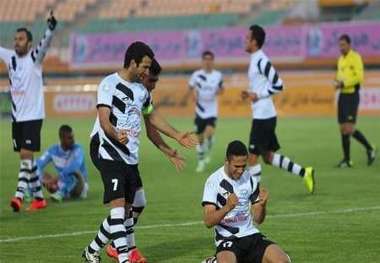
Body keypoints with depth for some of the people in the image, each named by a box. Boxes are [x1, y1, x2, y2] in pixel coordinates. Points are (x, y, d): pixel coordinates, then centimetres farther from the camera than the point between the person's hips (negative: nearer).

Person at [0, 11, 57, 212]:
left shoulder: (34, 57, -8)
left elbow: (45, 44, -25)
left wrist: (50, 29, -44)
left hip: (33, 116, -6)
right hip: (16, 116, 6)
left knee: (26, 155, -13)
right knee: (25, 157, 9)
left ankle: (19, 196, -20)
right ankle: (38, 197, 17)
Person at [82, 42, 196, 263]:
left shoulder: (141, 90, 16)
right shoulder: (109, 84, -9)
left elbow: (152, 116, 32)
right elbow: (104, 120, -20)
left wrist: (177, 136, 31)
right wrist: (116, 134, -40)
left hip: (130, 156, 8)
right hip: (108, 151, -8)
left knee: (126, 209, 9)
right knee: (118, 203, -17)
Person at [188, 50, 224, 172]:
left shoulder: (218, 75, -2)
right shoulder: (197, 75, -4)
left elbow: (221, 88, 13)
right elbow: (191, 86, 12)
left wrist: (220, 90, -10)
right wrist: (194, 92, -8)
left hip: (212, 111, -1)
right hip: (200, 110, 1)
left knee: (209, 132, -24)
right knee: (200, 138, 7)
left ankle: (207, 152, 5)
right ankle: (201, 162, 24)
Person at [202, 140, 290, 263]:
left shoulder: (251, 180, 6)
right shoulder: (214, 181, -8)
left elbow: (258, 219, 10)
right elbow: (208, 221, -14)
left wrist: (262, 205, -12)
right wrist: (227, 207, -31)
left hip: (251, 235, 4)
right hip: (227, 238, -4)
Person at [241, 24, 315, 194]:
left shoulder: (261, 61, -16)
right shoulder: (255, 60, 14)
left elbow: (277, 85, -20)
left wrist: (258, 95, -16)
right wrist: (250, 94, 10)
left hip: (263, 116, -10)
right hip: (263, 116, 10)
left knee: (252, 157, -5)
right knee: (268, 156, 15)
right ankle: (304, 173, 18)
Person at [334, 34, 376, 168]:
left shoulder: (355, 57, -9)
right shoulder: (341, 59, 15)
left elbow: (359, 76, -18)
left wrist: (343, 83, -20)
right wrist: (338, 82, 2)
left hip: (352, 95, -8)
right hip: (342, 95, 8)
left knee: (349, 129, -14)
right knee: (343, 129, 5)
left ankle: (370, 148, 2)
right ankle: (347, 159, 13)